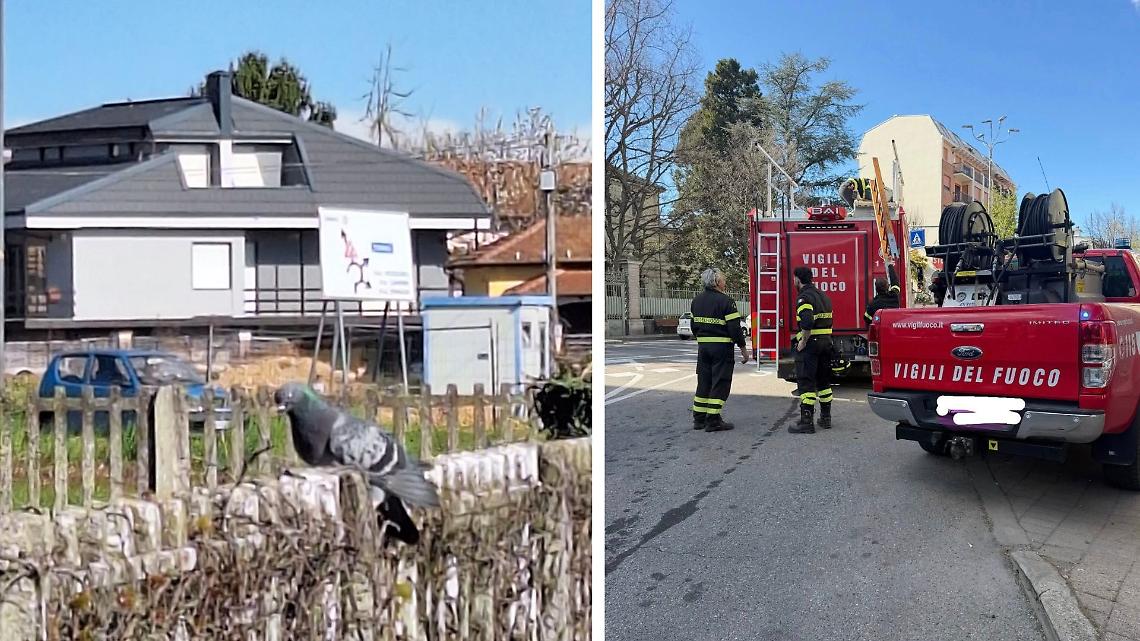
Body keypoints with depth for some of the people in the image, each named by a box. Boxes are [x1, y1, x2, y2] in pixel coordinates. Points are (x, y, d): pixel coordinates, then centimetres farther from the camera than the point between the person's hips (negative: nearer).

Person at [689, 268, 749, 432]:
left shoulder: (697, 301, 8)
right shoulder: (725, 301, -14)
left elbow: (694, 325, 16)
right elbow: (734, 328, -15)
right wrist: (743, 349, -8)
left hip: (703, 346, 7)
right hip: (721, 347, -7)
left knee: (703, 382, 13)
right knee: (720, 383, -1)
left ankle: (699, 419, 16)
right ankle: (713, 421, -2)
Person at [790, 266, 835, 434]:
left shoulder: (804, 297, -13)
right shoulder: (823, 295, 16)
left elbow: (807, 322, -27)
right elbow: (827, 320, 16)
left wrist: (803, 342, -18)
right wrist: (825, 340, 16)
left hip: (810, 344, -9)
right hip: (826, 342, 9)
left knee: (805, 382, -6)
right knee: (824, 381, 17)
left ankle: (806, 422, -8)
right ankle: (826, 418, 23)